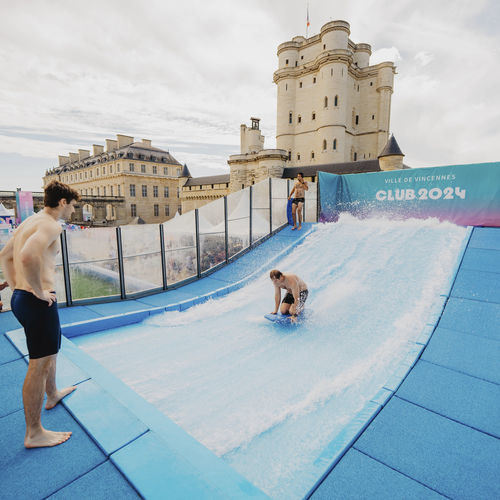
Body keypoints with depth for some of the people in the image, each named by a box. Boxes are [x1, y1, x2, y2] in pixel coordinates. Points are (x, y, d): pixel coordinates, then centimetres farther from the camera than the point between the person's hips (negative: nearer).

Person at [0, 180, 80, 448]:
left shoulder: (29, 222, 15)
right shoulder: (51, 224, -16)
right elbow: (28, 257, -34)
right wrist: (38, 291, -21)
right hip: (38, 302, -10)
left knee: (49, 352, 28)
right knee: (39, 364, 1)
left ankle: (52, 394, 49)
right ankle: (34, 434, 15)